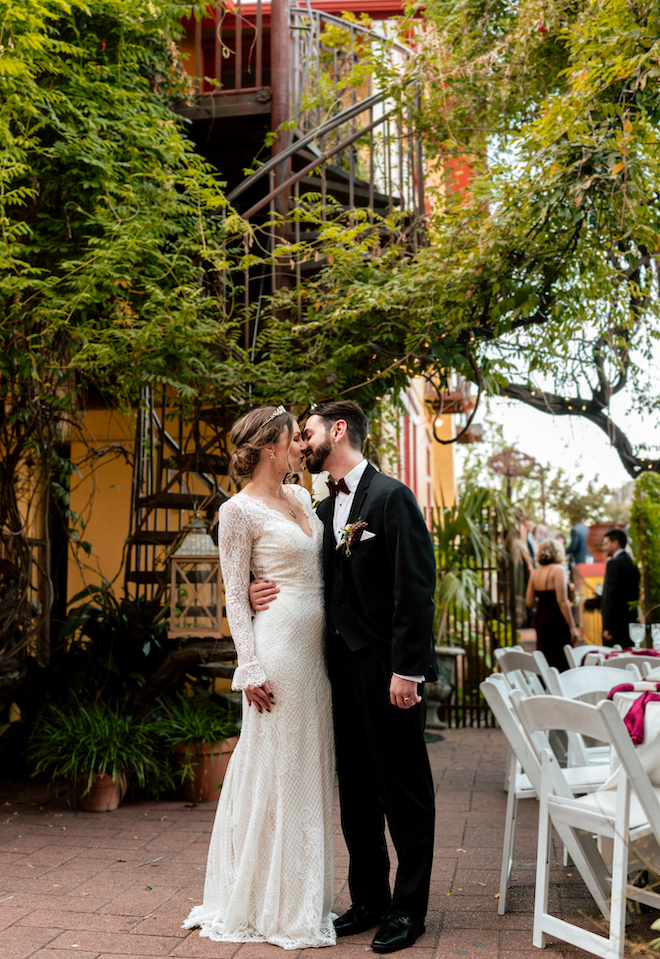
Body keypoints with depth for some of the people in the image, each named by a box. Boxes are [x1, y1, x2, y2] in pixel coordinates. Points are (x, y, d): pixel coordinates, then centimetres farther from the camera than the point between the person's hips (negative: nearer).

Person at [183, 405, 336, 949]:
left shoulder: (301, 498, 15)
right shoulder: (240, 510, -8)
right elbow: (236, 596, -10)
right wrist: (251, 668, -14)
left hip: (316, 644, 8)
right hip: (278, 642, -8)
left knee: (309, 767, 13)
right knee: (276, 767, 0)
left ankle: (303, 897, 26)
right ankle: (268, 906, 14)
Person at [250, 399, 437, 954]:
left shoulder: (392, 497, -10)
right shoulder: (326, 509, 15)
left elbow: (415, 589, -15)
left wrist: (406, 669, -20)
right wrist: (265, 593, -3)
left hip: (388, 669, -8)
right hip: (345, 668, 8)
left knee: (405, 790, 5)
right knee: (357, 790, 15)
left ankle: (409, 909, 18)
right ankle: (369, 901, 29)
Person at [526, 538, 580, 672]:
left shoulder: (535, 573, 10)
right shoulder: (558, 569, -9)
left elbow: (530, 602, 11)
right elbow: (562, 601, -15)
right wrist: (572, 627, -13)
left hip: (540, 618, 7)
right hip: (556, 620, -7)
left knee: (545, 663, 12)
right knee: (562, 663, -2)